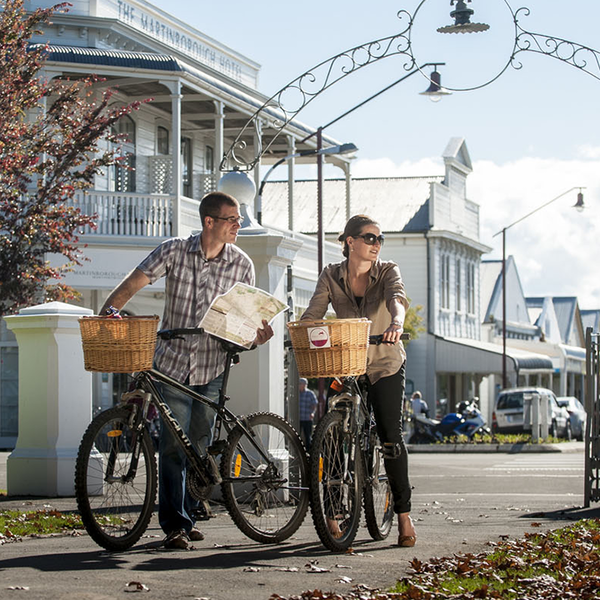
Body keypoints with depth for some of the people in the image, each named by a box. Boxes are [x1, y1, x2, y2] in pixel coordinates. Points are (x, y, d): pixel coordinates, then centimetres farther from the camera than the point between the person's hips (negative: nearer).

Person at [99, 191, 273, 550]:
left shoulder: (242, 264, 0)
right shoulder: (174, 251, -6)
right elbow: (133, 284, -9)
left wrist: (258, 334, -17)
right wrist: (106, 313, -25)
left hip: (212, 367, 2)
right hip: (172, 362, -2)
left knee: (199, 447, 7)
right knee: (174, 444, -8)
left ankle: (187, 517, 22)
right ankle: (173, 525, -5)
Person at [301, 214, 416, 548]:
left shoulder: (388, 271, -7)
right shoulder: (332, 276, -1)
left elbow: (397, 297, -28)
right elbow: (314, 312, -12)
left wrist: (396, 322, -49)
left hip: (385, 366, -1)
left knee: (392, 437, -8)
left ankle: (404, 514, 1)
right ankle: (332, 513, 4)